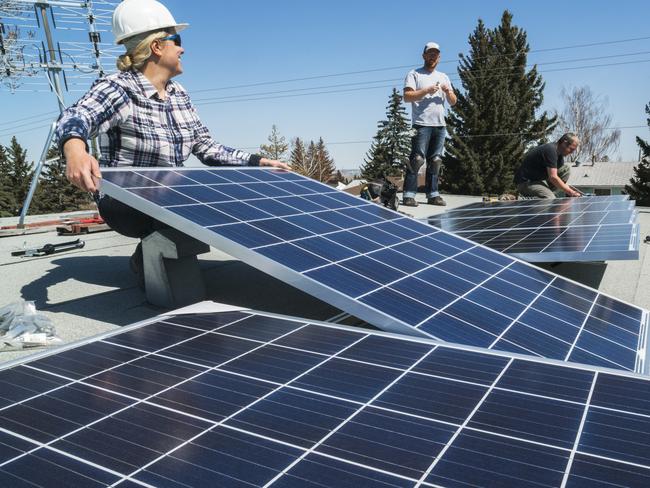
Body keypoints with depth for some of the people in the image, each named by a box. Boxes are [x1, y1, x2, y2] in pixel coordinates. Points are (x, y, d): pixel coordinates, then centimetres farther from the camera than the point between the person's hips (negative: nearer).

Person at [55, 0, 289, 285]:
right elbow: (75, 118, -33)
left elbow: (207, 148, 9)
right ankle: (147, 260, -4)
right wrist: (75, 150, -57)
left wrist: (257, 162, -1)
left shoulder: (178, 95, 7)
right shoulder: (116, 89, -14)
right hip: (124, 204, -7)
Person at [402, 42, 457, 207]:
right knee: (417, 159, -12)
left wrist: (448, 91, -2)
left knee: (435, 161, 5)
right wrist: (427, 90, -15)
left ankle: (433, 194, 9)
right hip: (422, 124, -6)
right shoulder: (414, 74, 6)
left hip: (440, 125, 6)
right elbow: (407, 96, -7)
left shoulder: (444, 77, 22)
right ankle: (409, 195, -13)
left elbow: (453, 102, 18)